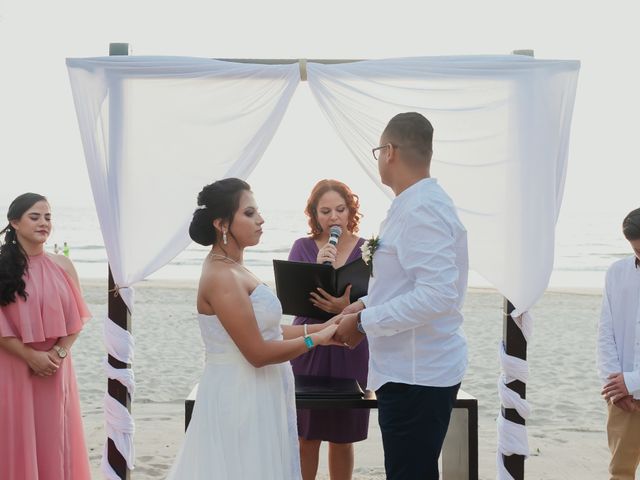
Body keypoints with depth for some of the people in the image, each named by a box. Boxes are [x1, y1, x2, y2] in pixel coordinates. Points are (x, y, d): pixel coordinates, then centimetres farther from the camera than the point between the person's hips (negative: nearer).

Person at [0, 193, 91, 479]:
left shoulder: (62, 266, 4)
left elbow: (77, 318, 4)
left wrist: (58, 353, -10)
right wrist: (30, 356, -15)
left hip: (56, 367, 3)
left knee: (54, 437, 9)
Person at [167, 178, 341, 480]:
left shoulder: (230, 268, 10)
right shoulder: (222, 277, -20)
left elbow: (262, 330, 10)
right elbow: (258, 353, -21)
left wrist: (318, 327, 4)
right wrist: (316, 339, -12)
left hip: (253, 396, 9)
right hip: (241, 398, -9)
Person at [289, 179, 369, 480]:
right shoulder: (302, 248, 1)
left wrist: (347, 307, -25)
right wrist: (318, 269, -20)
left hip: (350, 351, 0)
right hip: (308, 349, 0)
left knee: (342, 438, 10)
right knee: (306, 436, 5)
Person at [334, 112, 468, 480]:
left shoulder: (421, 210, -19)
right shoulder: (420, 203, 12)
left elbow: (438, 294, -28)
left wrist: (364, 322, -20)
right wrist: (368, 303, 9)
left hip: (416, 374, -10)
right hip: (414, 368, 10)